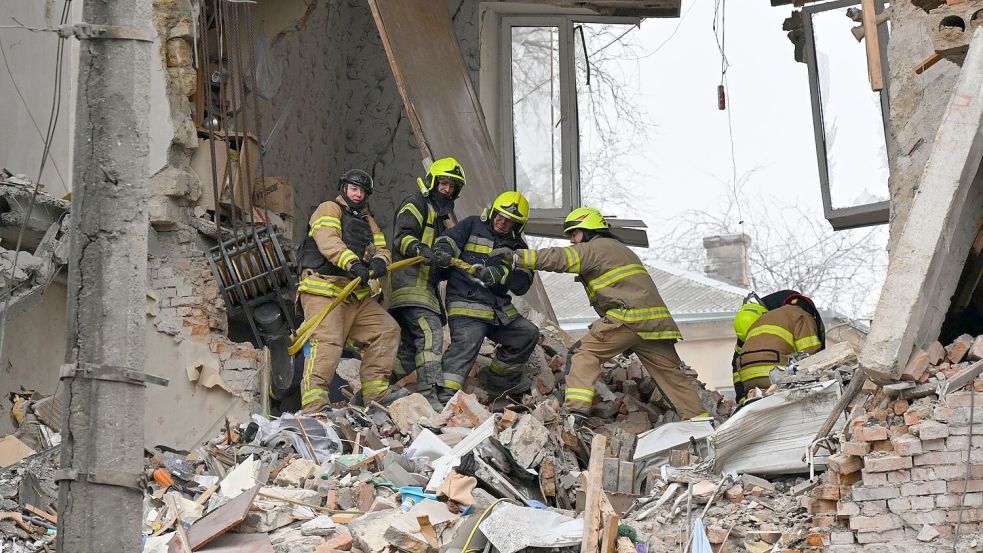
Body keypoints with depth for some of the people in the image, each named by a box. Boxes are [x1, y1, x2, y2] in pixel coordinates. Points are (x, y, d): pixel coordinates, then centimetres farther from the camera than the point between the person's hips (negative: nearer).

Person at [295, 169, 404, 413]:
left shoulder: (368, 222, 28)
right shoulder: (328, 210, 5)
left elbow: (382, 249, 15)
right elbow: (328, 241, -15)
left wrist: (379, 261, -12)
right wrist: (352, 262, -32)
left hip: (358, 296, 8)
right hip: (324, 291, -8)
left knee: (387, 330, 2)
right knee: (328, 341, -23)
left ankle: (375, 391, 3)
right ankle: (313, 402, -29)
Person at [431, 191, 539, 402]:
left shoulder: (517, 247, 15)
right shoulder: (473, 226, 8)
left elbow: (523, 283, 1)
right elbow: (448, 241, -1)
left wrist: (502, 274, -20)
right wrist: (442, 251, -27)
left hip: (500, 309, 6)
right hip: (467, 305, -6)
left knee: (528, 334, 5)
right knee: (467, 341, -27)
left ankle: (500, 382, 20)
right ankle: (445, 392, -34)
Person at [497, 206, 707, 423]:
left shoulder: (595, 248, 4)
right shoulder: (620, 249, 32)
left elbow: (560, 259, -10)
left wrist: (517, 256, -12)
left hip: (629, 315, -8)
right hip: (655, 319, 8)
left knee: (585, 352, -4)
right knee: (669, 371, 11)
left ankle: (577, 408, -16)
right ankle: (697, 417, 8)